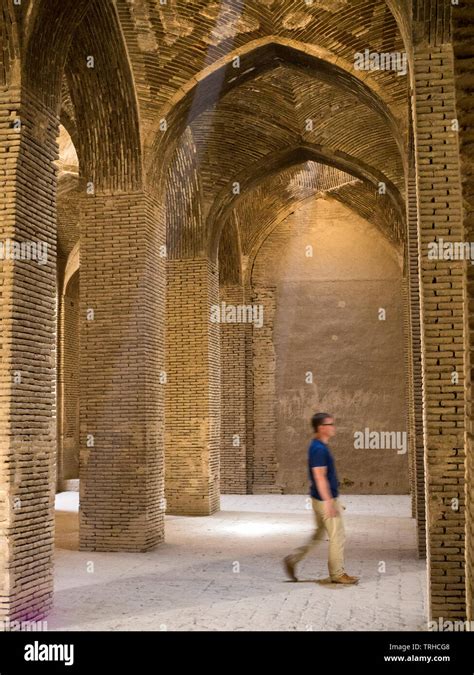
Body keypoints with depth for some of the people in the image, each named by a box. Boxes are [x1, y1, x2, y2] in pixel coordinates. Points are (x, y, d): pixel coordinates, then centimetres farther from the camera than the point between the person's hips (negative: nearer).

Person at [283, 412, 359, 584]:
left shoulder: (319, 447, 12)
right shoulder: (319, 449, -20)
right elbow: (320, 478, -24)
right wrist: (329, 503, -25)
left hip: (324, 499, 10)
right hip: (326, 500, -10)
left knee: (318, 534, 17)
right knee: (337, 536, 0)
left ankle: (292, 560, 18)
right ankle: (337, 574, 10)